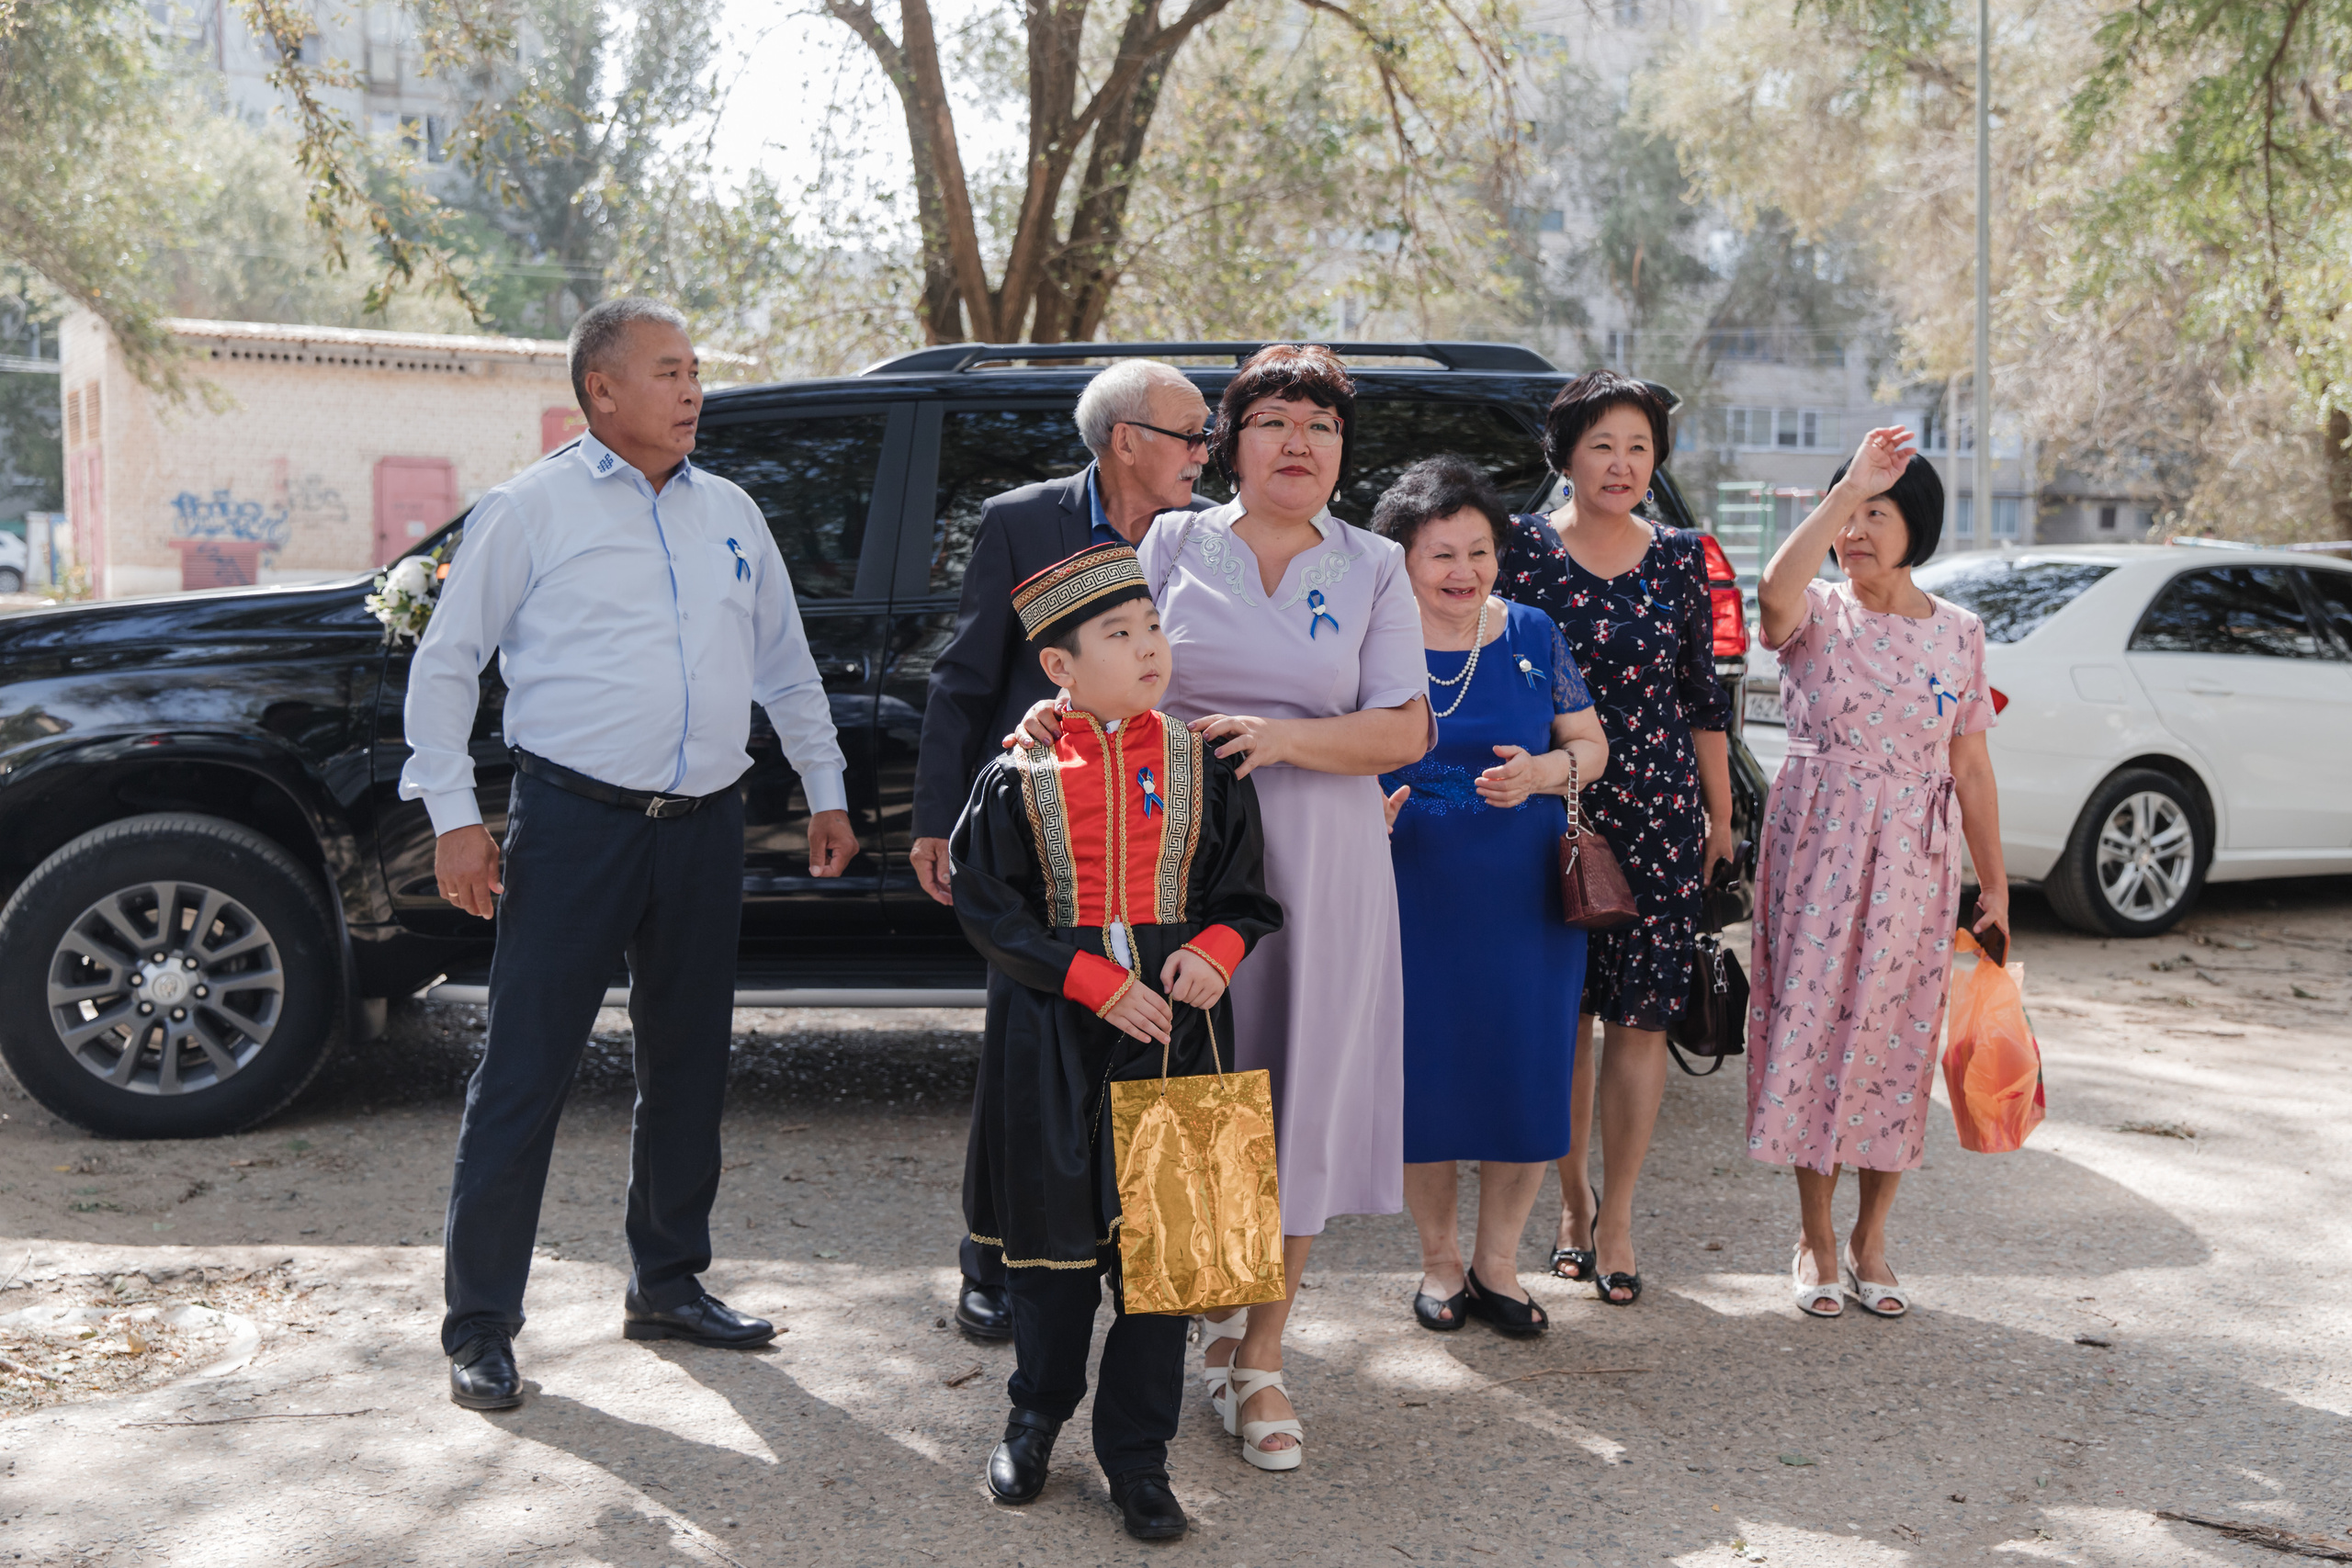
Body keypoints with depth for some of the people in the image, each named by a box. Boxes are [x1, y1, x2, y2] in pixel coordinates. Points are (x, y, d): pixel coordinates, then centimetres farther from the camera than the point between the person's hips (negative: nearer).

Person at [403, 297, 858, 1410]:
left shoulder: (729, 513, 14)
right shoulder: (535, 506, -1)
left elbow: (785, 664, 23)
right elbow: (446, 663, 0)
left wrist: (825, 792, 19)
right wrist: (453, 815, -7)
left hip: (703, 826, 5)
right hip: (574, 823, -5)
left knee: (689, 1065, 12)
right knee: (524, 1073, -3)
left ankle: (668, 1283, 27)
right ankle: (480, 1325, 7)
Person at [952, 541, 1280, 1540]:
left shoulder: (1204, 768, 2)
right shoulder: (1018, 777, -3)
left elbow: (1246, 895, 8)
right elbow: (990, 908, -4)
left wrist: (1217, 951, -14)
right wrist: (1097, 982, -13)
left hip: (1173, 1028, 1)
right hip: (1052, 1037, -1)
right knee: (1051, 1233, 11)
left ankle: (1138, 1455, 19)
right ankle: (1036, 1419, 34)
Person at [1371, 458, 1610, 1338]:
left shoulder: (1531, 635, 3)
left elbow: (1592, 744, 8)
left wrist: (1545, 773, -12)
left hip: (1526, 898, 2)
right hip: (1412, 895, -2)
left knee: (1526, 1075, 5)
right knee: (1425, 1076, 5)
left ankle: (1496, 1262, 23)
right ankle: (1439, 1261, 25)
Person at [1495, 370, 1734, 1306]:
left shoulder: (1679, 559, 7)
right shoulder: (1523, 547, 0)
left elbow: (1704, 695, 12)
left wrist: (1721, 816, 12)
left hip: (1661, 812, 2)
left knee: (1641, 1017, 1)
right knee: (1561, 1018, 4)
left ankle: (1616, 1216, 12)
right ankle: (1573, 1207, 21)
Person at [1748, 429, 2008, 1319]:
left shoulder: (1957, 633, 5)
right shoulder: (1815, 616, -2)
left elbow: (1970, 767, 7)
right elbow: (1773, 592, -29)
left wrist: (1994, 884, 6)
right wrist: (1848, 486, -28)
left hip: (1915, 862, 2)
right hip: (1816, 851, -2)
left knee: (1895, 1043, 5)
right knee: (1814, 1027, 1)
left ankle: (1869, 1241, 21)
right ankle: (1815, 1241, 16)